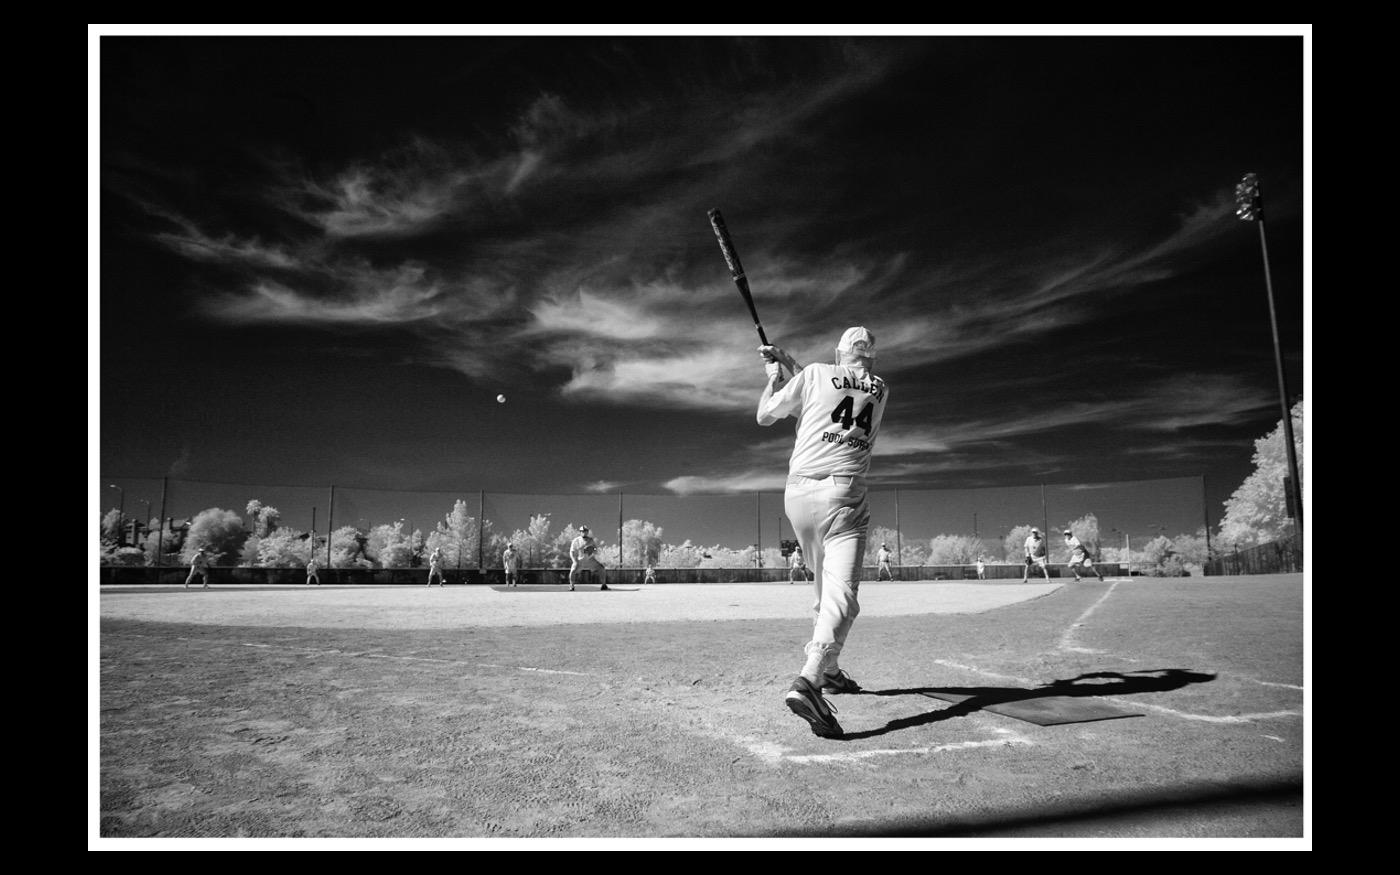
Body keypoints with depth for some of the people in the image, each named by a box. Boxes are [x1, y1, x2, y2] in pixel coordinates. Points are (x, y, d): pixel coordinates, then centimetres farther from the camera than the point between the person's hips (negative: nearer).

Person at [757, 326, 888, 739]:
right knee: (841, 594, -14)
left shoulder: (816, 373, 8)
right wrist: (790, 364, 34)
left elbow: (765, 415, 15)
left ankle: (828, 670, 29)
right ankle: (808, 682, -34)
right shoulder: (881, 391, 15)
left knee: (825, 587, 21)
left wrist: (774, 374, 30)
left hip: (798, 493, 3)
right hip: (843, 495, -2)